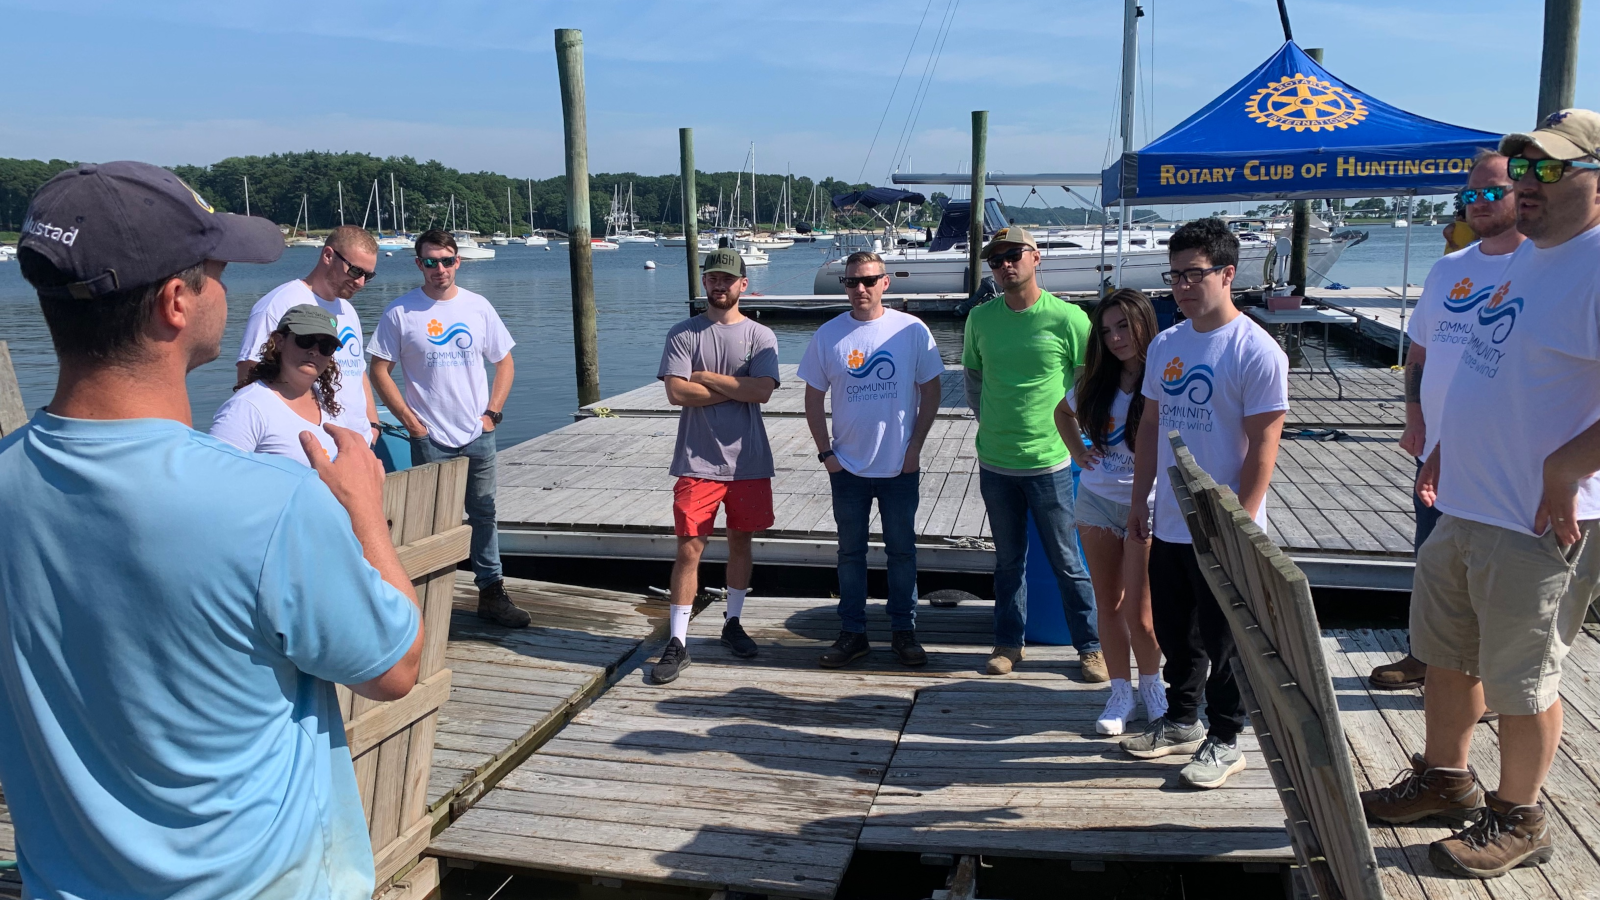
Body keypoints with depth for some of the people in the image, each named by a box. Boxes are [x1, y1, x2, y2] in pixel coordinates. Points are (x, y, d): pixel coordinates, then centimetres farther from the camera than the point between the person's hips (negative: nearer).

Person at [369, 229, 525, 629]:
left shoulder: (478, 307, 5)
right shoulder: (400, 312, -3)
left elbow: (505, 362, 11)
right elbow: (380, 371, -2)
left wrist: (492, 412, 1)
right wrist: (410, 421, -8)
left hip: (478, 435, 3)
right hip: (430, 439, -3)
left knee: (484, 515, 8)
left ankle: (491, 593, 18)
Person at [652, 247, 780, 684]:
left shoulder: (761, 336, 2)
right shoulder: (683, 334, 1)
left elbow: (763, 391, -13)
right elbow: (676, 392, -12)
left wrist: (707, 377, -11)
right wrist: (737, 389, -10)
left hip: (748, 461, 2)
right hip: (698, 461, -2)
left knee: (740, 542, 13)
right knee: (689, 548, -3)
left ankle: (732, 623, 31)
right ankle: (678, 643, 4)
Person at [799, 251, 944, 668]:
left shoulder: (912, 330, -5)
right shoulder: (828, 335, -2)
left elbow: (930, 391, 0)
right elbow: (813, 399, 4)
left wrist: (915, 445, -4)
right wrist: (825, 451, -1)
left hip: (900, 466, -1)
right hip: (847, 467, 1)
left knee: (902, 550, 10)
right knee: (851, 552, 11)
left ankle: (904, 630, 24)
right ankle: (852, 633, 22)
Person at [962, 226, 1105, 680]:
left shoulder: (1068, 318, -10)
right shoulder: (980, 317, 2)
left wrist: (1065, 420, 0)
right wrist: (991, 422, 12)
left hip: (1049, 461, -3)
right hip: (994, 462, 3)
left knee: (1067, 562, 7)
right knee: (1009, 560, 16)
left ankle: (1090, 647, 20)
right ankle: (1008, 642, 28)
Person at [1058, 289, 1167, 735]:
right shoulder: (1097, 382, 5)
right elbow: (1065, 412, 25)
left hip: (1146, 506, -5)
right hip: (1097, 501, 5)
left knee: (1139, 612, 0)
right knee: (1108, 605, 10)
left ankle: (1151, 683, 27)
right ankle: (1120, 693, 24)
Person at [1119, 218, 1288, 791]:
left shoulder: (1256, 351, -13)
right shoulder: (1165, 345, 8)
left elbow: (1262, 445, -15)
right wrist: (1140, 501, 12)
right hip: (1169, 526, 7)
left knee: (1223, 643, 6)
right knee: (1175, 634, 18)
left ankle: (1224, 741, 22)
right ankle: (1180, 722, 36)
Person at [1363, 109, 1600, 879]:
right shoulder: (1525, 256, 11)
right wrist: (1447, 448, 16)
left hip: (1538, 526, -9)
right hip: (1464, 506, 9)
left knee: (1521, 680, 8)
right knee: (1444, 655, 21)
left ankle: (1518, 820, 27)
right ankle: (1443, 779, 40)